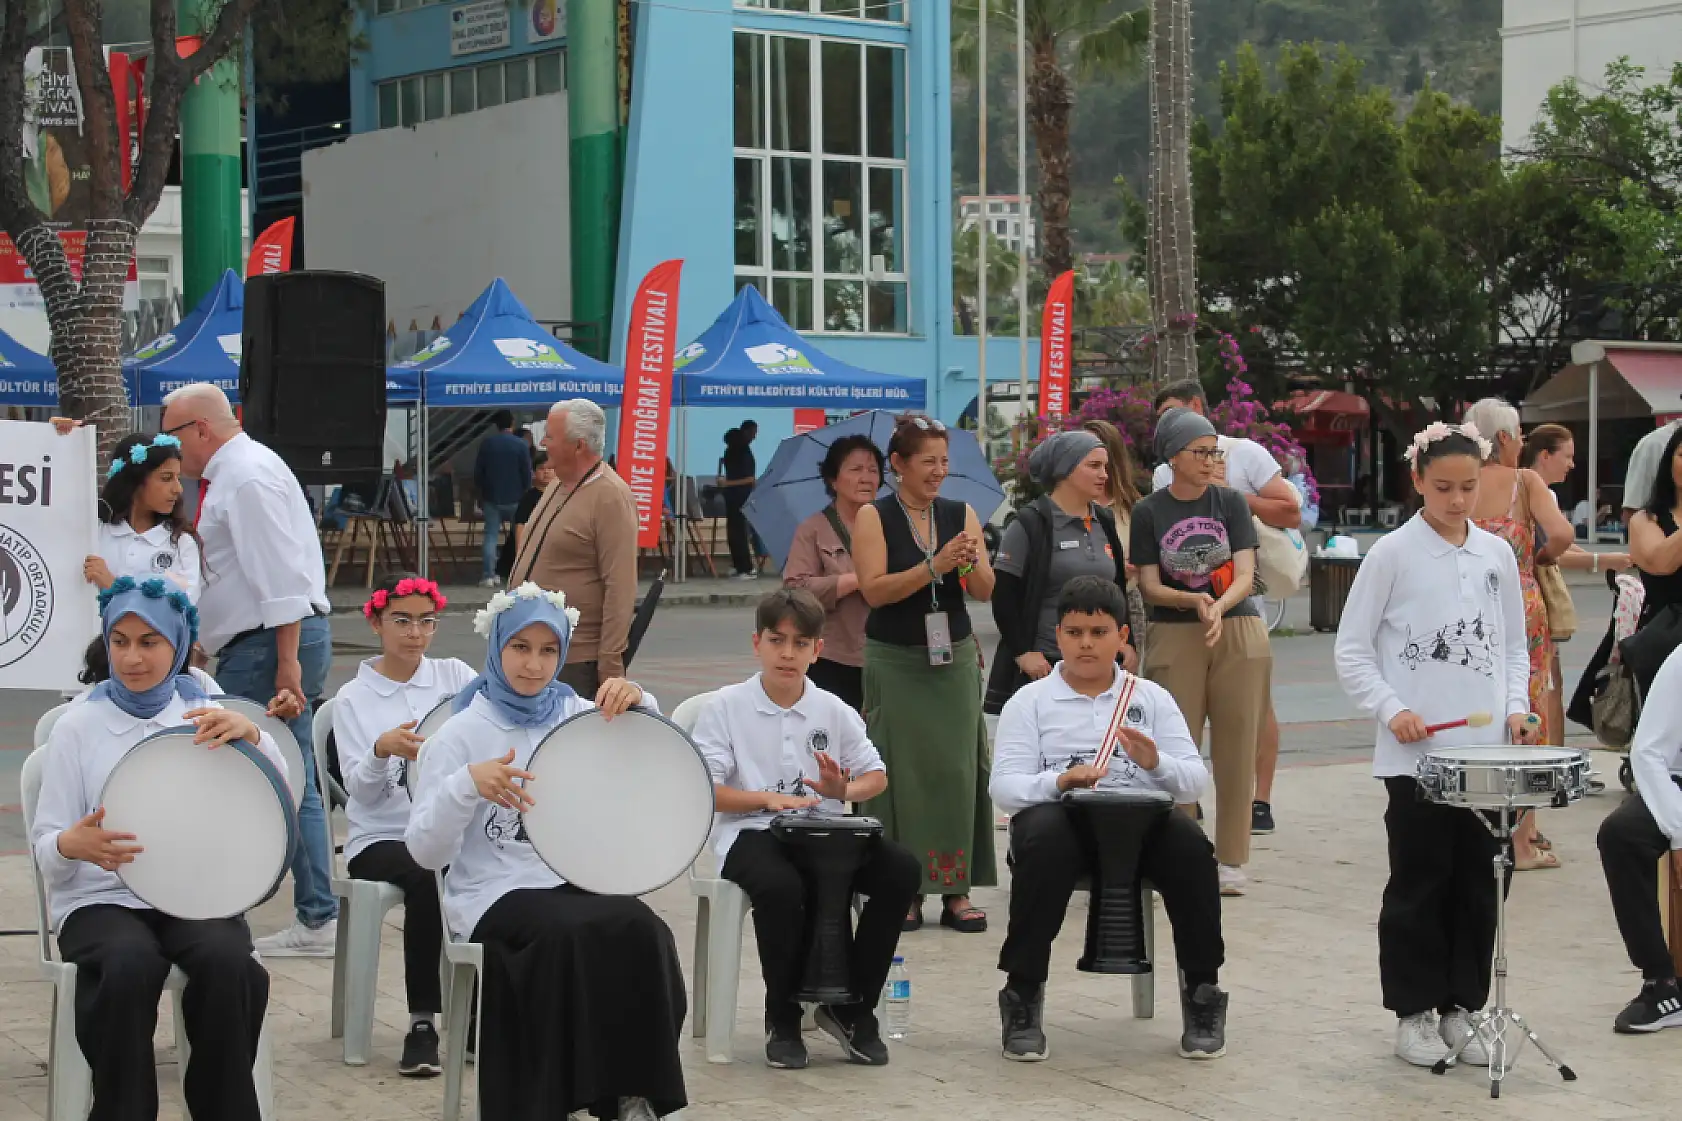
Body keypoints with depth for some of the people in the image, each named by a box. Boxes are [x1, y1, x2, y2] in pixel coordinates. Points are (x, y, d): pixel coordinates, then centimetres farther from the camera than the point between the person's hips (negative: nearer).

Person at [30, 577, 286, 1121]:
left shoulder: (206, 717, 9)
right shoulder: (77, 726, 2)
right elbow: (45, 847, 0)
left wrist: (252, 736, -22)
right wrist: (73, 845, -26)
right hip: (99, 898, -2)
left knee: (227, 961, -32)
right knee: (129, 965, -36)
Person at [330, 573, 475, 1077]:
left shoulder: (454, 675, 8)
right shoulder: (353, 699, 3)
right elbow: (361, 791, -8)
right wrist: (383, 749, -28)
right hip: (380, 839, -2)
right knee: (427, 879, -33)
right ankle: (423, 1020, -23)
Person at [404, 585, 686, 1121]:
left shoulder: (579, 716, 12)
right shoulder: (462, 733, 1)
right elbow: (426, 852, -6)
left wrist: (638, 707, -15)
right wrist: (467, 784, -23)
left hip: (577, 881, 3)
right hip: (496, 896, -3)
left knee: (641, 930, -29)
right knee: (577, 932, -34)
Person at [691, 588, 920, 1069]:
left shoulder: (834, 711, 13)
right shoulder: (727, 707, 3)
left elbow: (877, 776, 18)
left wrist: (844, 791, -6)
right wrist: (768, 798, -19)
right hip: (751, 834, -4)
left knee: (902, 870, -22)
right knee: (781, 886, -39)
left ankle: (851, 1007, -6)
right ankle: (782, 1019, -13)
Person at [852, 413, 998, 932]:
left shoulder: (961, 514, 7)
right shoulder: (874, 517, -2)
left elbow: (985, 592, 2)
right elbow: (874, 589, -13)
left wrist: (972, 563, -20)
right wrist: (935, 565, -21)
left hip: (955, 657, 3)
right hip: (895, 661, -3)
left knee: (958, 768, -2)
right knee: (903, 770, -3)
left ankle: (957, 891, 3)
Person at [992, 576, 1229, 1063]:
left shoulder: (1151, 697, 17)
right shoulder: (1029, 702, 12)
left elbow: (1195, 781, 8)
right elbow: (1005, 787, -1)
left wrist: (1156, 763, -14)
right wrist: (1060, 781, -21)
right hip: (1063, 819, -1)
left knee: (1190, 845, -31)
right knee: (1044, 840, -37)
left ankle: (1202, 993, -13)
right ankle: (1022, 996, -24)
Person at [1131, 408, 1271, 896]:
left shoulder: (1230, 502, 2)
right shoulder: (1148, 512, 0)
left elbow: (1245, 575, -4)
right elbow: (1149, 586, -2)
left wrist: (1219, 607, -24)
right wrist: (1195, 600, -20)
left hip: (1238, 633, 1)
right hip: (1175, 636, -1)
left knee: (1235, 749, 2)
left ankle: (1231, 860, 11)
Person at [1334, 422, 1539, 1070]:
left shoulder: (1497, 554, 9)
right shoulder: (1392, 554, -3)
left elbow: (1515, 647, 16)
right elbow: (1351, 652, -3)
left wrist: (1516, 707, 0)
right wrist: (1392, 710, -14)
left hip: (1486, 751, 4)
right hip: (1415, 754, -4)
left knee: (1478, 883, 7)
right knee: (1419, 884, 2)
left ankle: (1462, 1006, 18)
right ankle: (1415, 1011, 13)